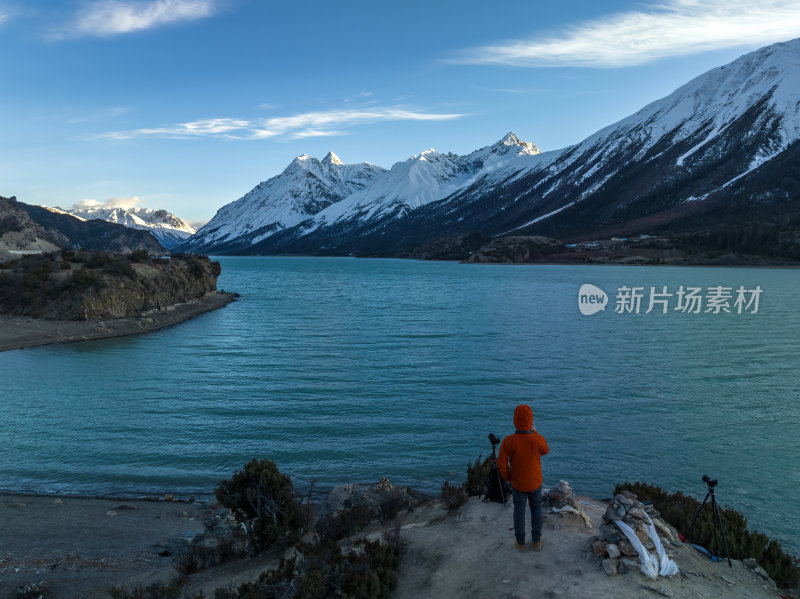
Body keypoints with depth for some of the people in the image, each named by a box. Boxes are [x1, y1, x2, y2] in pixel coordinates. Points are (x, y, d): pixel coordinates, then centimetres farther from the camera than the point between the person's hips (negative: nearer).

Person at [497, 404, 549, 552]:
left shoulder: (507, 441, -31)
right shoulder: (538, 440, -30)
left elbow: (502, 466, -24)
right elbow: (545, 450, -4)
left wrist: (508, 478, -2)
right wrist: (534, 432, 1)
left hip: (517, 483, 0)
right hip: (535, 483, 0)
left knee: (519, 511, 23)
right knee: (536, 509, 27)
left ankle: (520, 542, 39)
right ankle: (536, 541, 39)